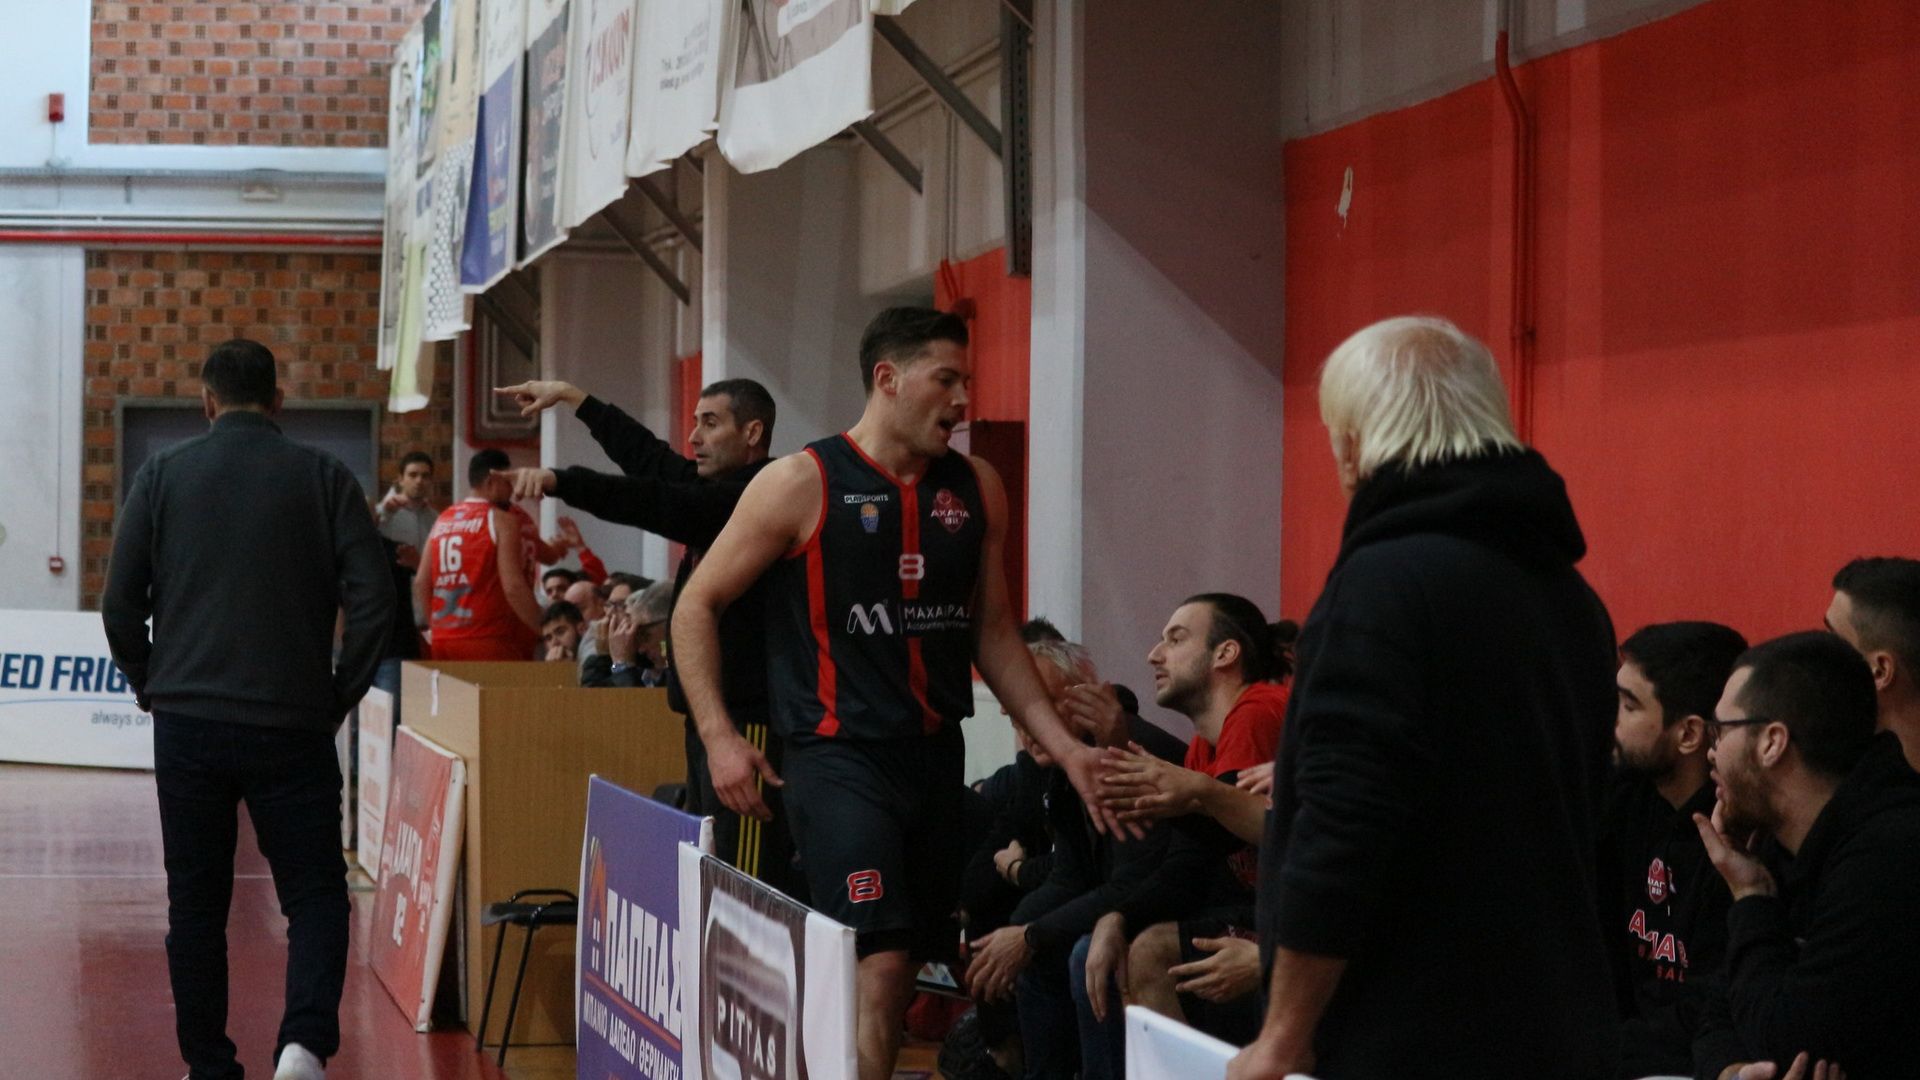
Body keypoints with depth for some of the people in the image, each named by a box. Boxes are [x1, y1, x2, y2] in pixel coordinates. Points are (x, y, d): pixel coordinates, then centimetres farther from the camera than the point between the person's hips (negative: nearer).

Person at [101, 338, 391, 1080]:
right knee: (314, 893, 5)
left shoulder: (163, 476, 4)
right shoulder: (323, 477, 1)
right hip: (292, 727, -1)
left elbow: (120, 606, 3)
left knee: (196, 902, 11)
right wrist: (339, 697, 6)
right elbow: (373, 599, -5)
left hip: (187, 723, 1)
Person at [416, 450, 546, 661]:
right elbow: (514, 587, -14)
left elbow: (421, 584, 14)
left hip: (443, 642, 7)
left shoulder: (442, 522, 14)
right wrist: (546, 632, -7)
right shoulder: (501, 520, -6)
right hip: (489, 641, -7)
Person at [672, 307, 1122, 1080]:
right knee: (878, 967, -18)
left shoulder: (977, 490, 7)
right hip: (840, 756, -6)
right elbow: (697, 608, -1)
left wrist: (1064, 746, 8)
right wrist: (719, 737, -10)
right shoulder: (802, 485, -8)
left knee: (905, 969, 11)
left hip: (939, 756, 6)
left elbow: (993, 632, 16)